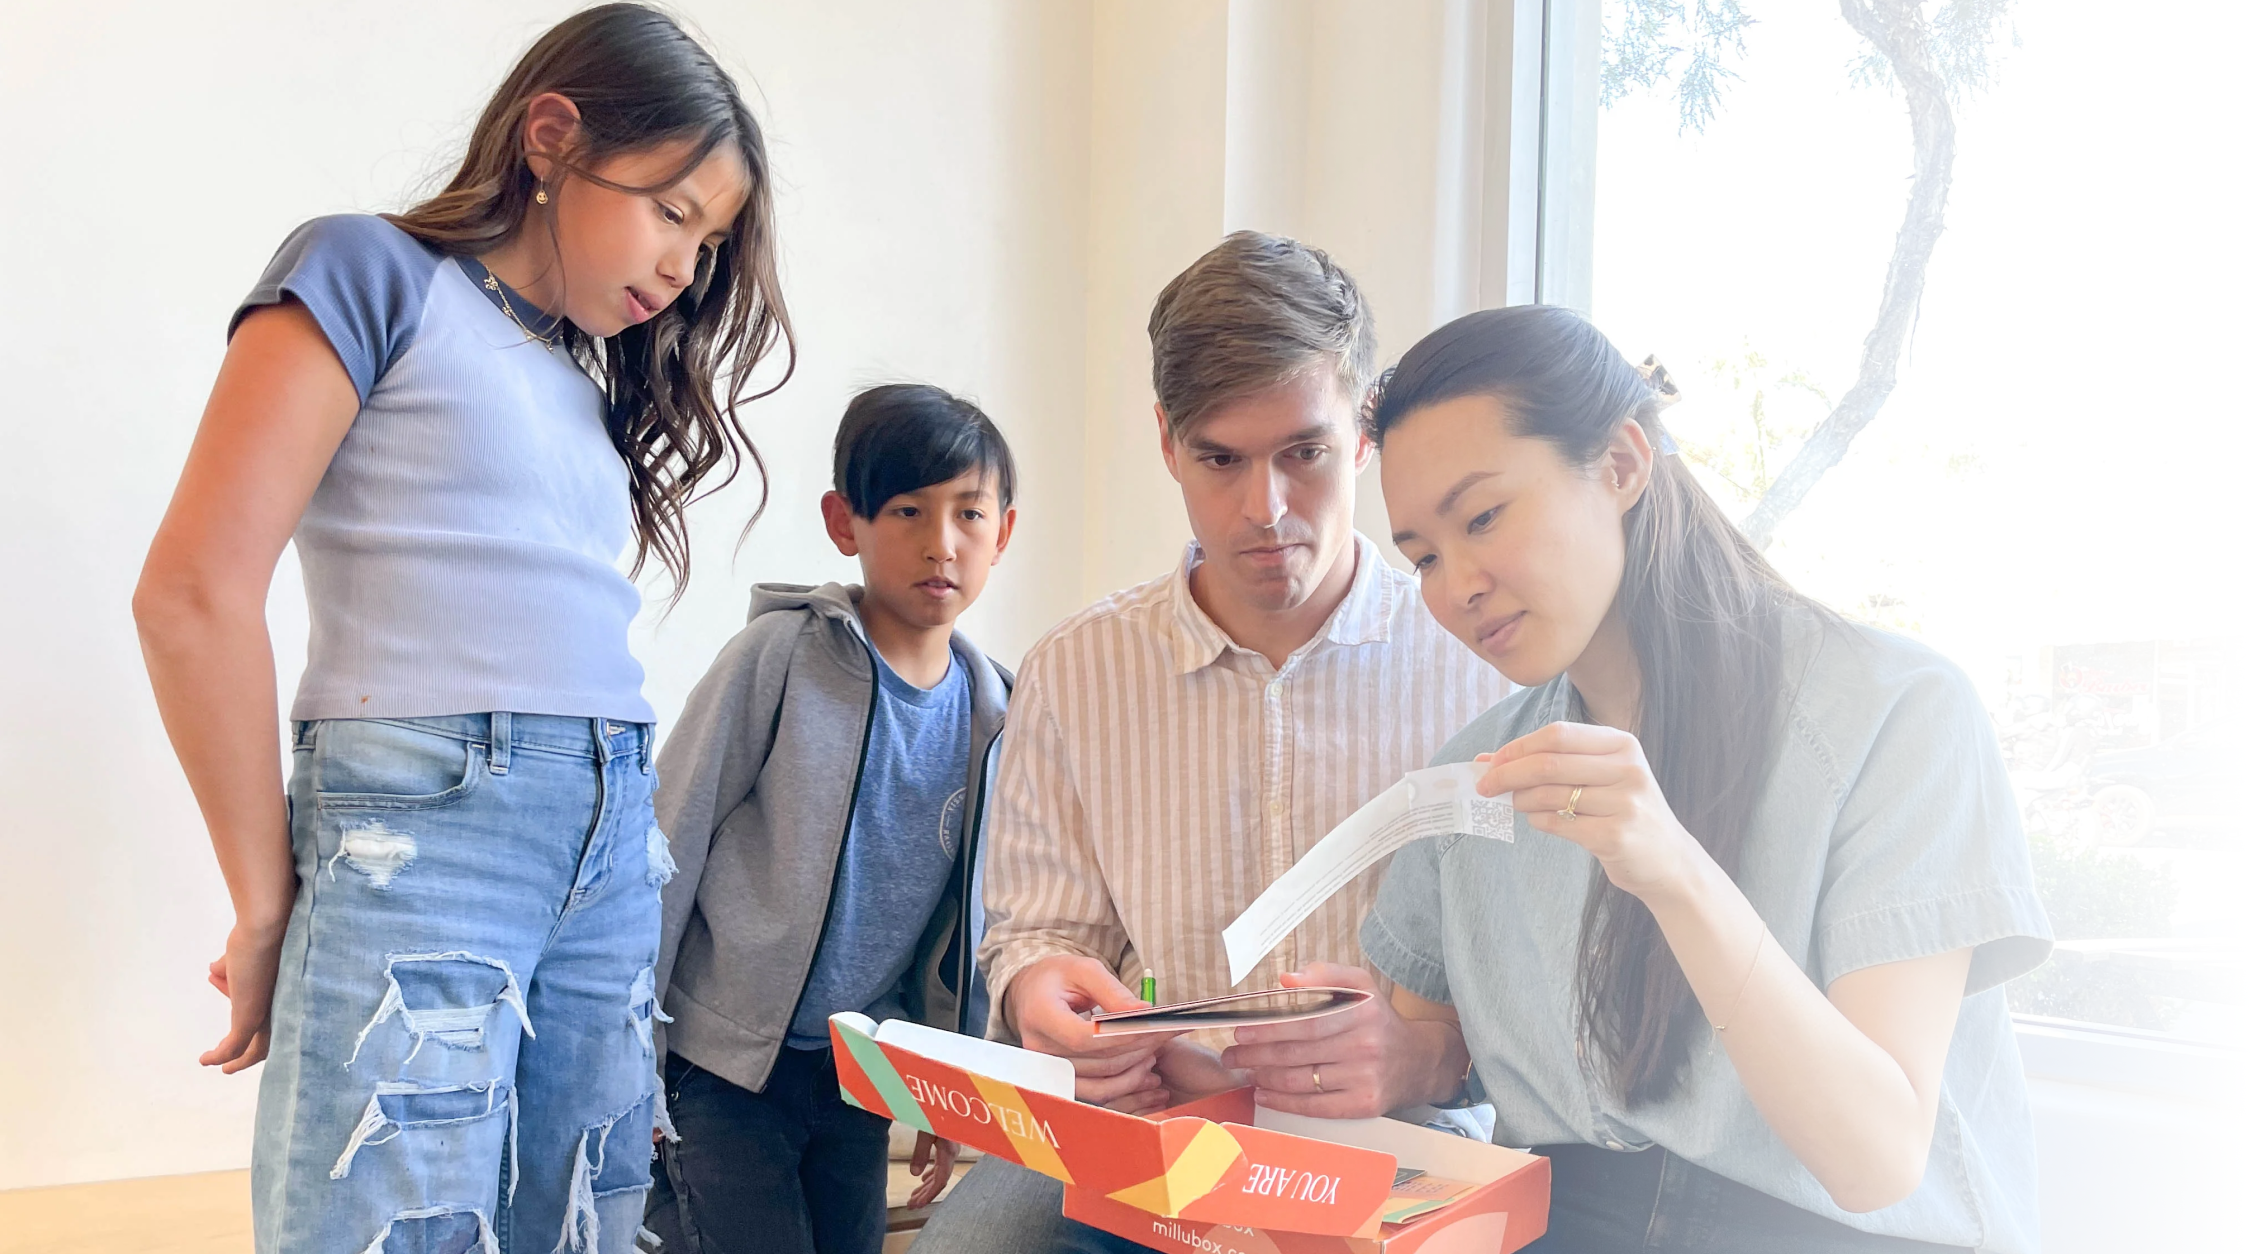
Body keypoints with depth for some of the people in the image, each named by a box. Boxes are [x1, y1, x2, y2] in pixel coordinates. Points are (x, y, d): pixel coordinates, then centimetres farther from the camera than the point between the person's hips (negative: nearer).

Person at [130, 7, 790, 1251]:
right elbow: (193, 595, -9)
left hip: (614, 855, 7)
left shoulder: (586, 381, 20)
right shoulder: (374, 275, 0)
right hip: (418, 832, -6)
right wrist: (267, 906, -5)